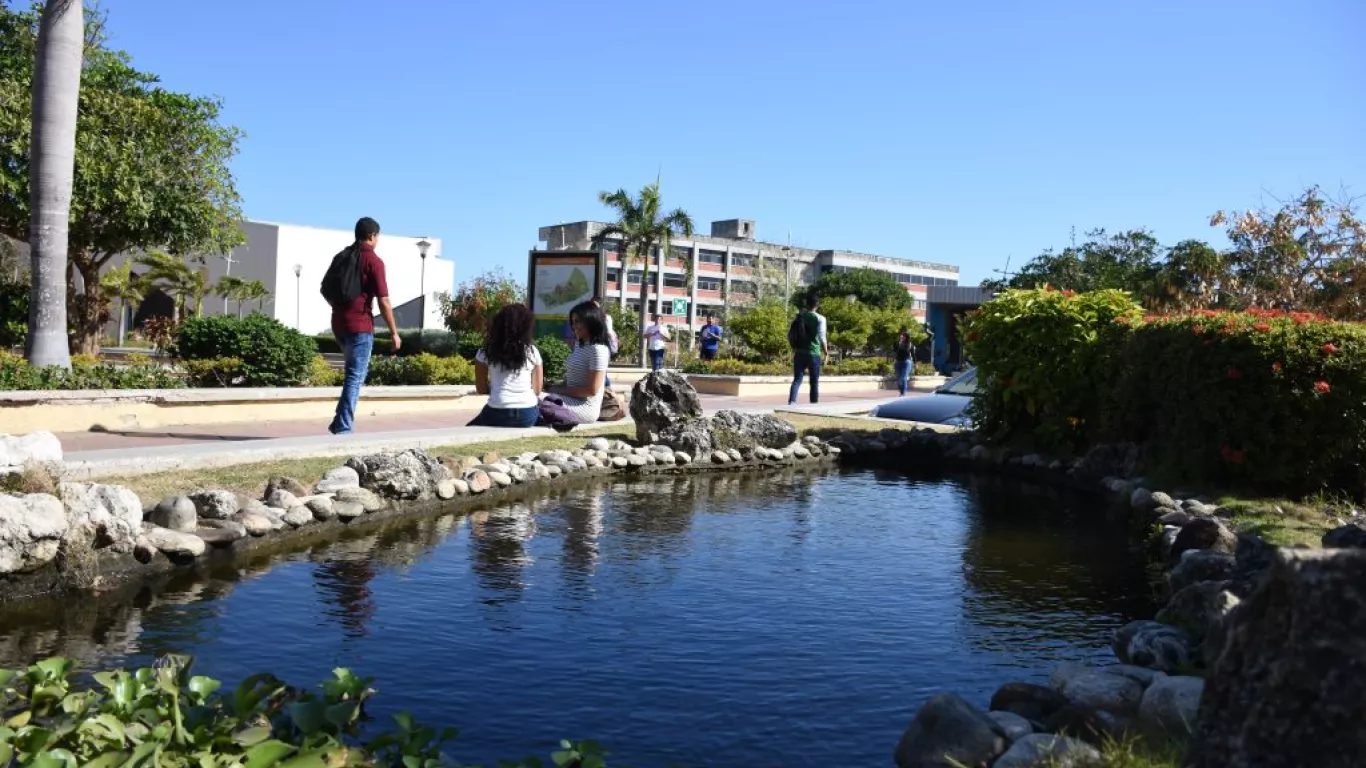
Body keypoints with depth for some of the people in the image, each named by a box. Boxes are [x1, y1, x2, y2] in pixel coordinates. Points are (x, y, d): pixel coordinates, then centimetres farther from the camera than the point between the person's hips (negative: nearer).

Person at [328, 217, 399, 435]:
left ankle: (340, 422, 15)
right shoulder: (373, 261, -10)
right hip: (360, 326, -7)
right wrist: (394, 333, -7)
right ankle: (343, 428, -5)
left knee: (356, 372, 21)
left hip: (339, 323, 7)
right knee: (355, 376, -3)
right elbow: (383, 301, -13)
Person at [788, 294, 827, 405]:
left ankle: (792, 400, -15)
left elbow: (790, 334, 6)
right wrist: (825, 350, -1)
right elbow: (821, 336, -15)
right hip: (814, 353, -3)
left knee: (797, 379, 4)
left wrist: (794, 347, 21)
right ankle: (814, 403, 12)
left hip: (799, 352, 3)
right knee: (814, 381, 8)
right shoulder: (820, 318, -7)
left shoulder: (799, 316, 5)